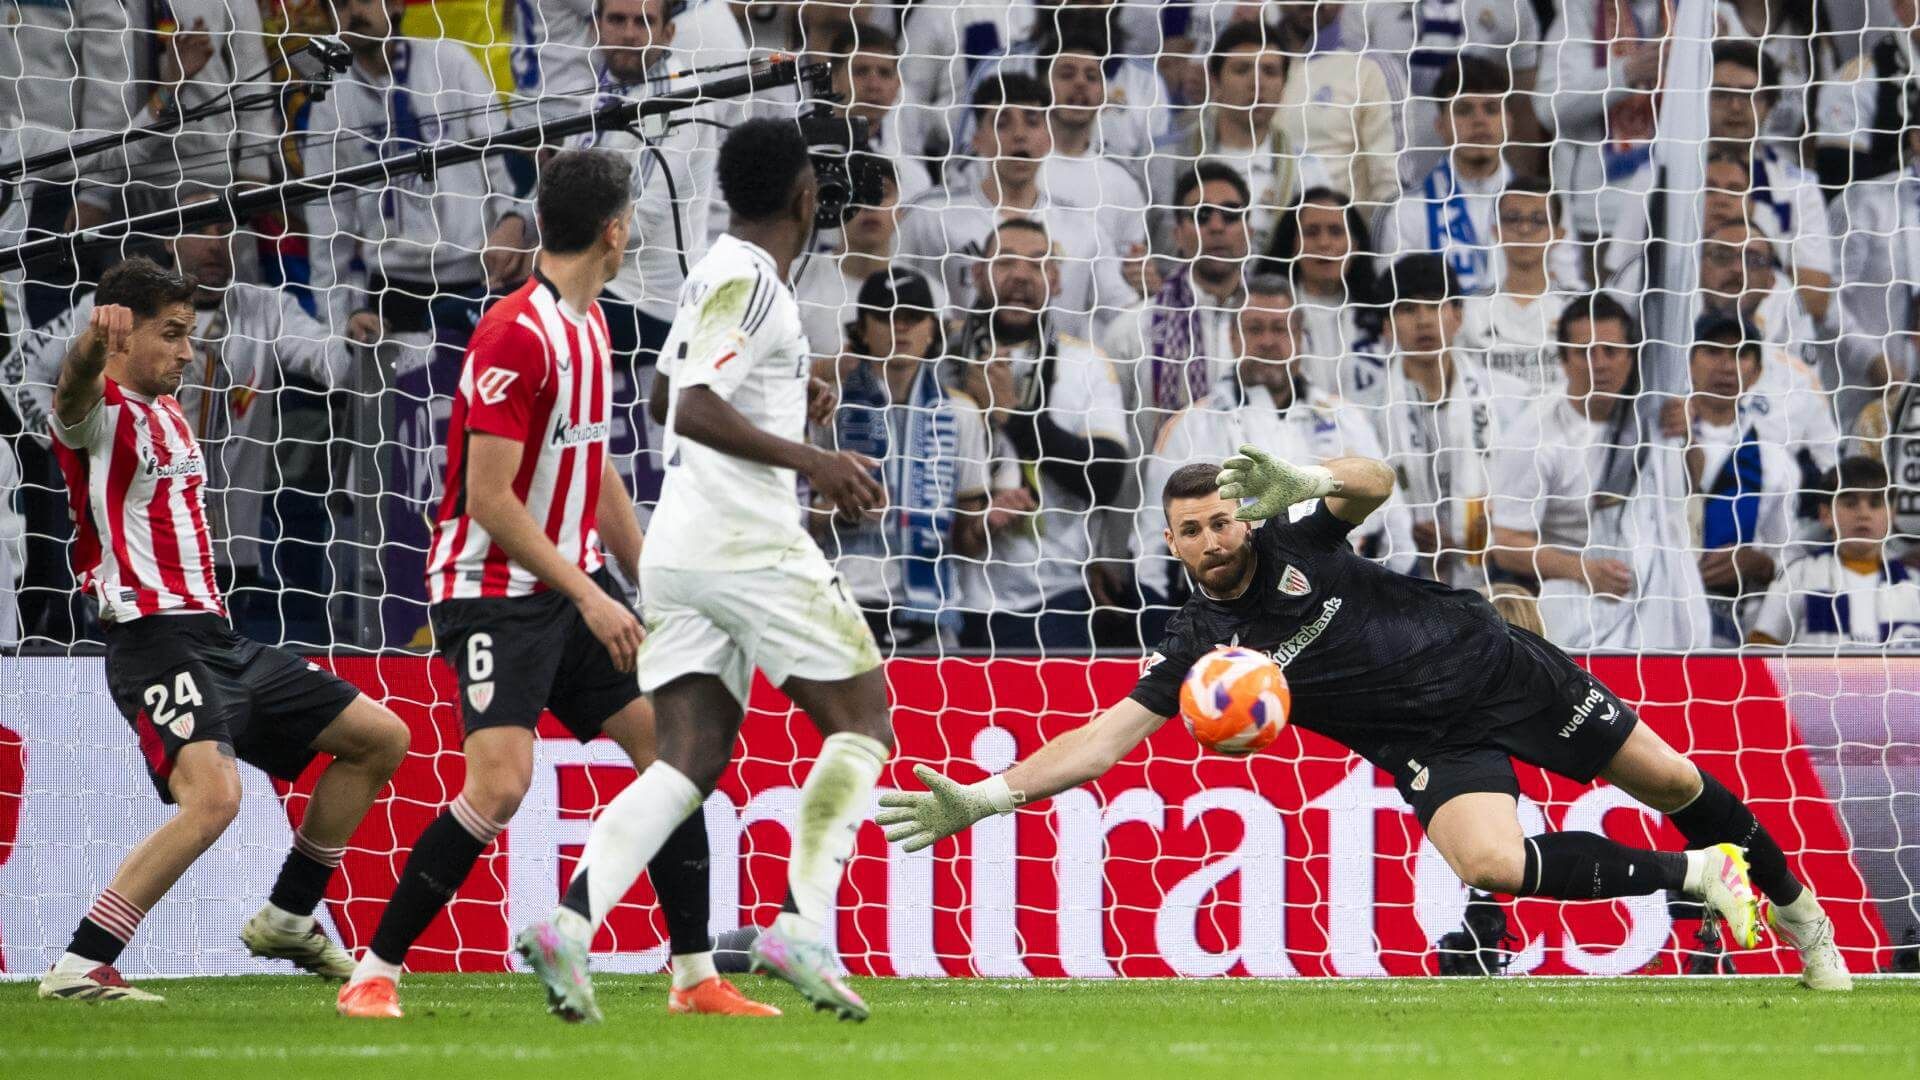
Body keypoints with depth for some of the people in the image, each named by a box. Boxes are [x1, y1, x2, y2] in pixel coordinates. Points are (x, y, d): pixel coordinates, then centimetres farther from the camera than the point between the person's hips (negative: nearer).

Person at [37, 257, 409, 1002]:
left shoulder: (169, 416, 21)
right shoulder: (101, 411, -8)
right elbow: (75, 388, -36)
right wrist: (91, 345, -57)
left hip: (218, 639, 10)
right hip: (156, 640, -10)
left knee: (381, 738, 14)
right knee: (213, 797, -32)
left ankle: (287, 918, 22)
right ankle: (80, 967, -27)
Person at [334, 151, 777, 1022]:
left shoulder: (589, 325, 11)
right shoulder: (517, 335, -18)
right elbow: (488, 498, -21)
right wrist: (588, 596, -22)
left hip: (573, 585, 9)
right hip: (494, 589, -9)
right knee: (500, 782, -20)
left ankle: (695, 977, 9)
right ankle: (373, 975, -8)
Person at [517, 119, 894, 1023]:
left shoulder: (715, 273, 18)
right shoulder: (750, 281, -10)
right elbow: (693, 410, -21)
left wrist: (799, 462, 40)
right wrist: (810, 462, -24)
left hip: (677, 544, 8)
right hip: (746, 537, -8)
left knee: (691, 761, 1)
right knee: (860, 723, 1)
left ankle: (572, 922, -19)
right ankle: (801, 926, -12)